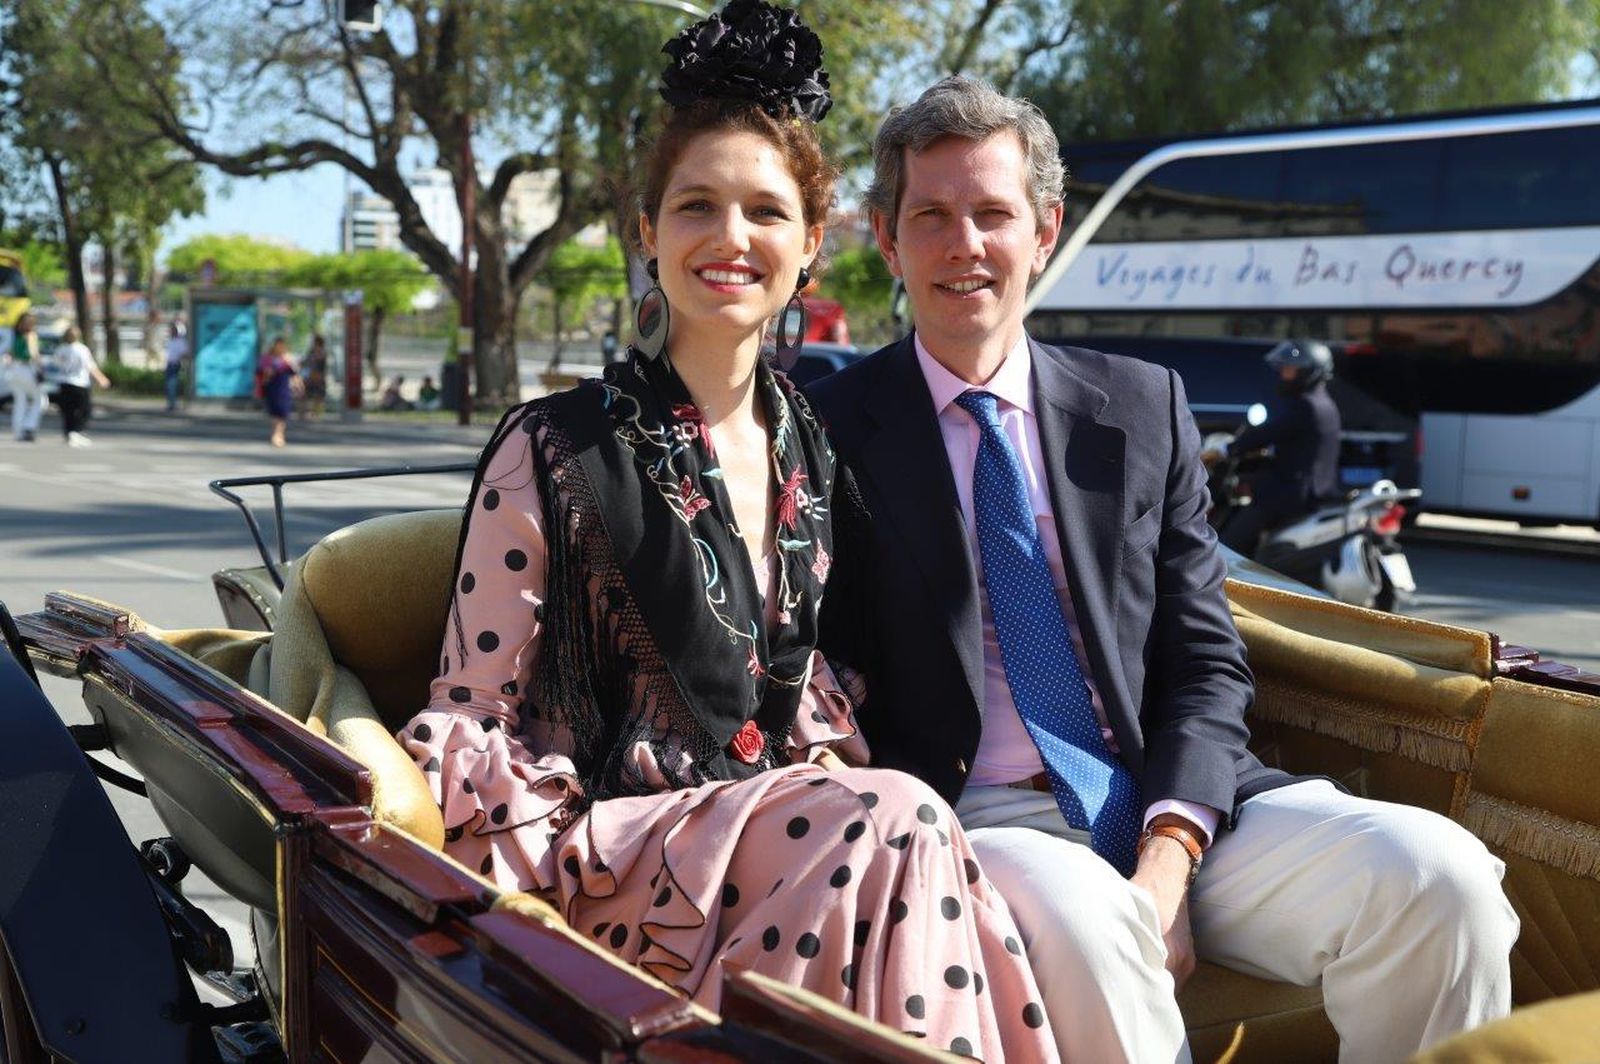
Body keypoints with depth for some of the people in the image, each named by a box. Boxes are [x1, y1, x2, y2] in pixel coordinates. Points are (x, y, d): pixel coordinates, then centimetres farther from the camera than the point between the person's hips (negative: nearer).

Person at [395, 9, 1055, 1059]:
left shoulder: (810, 446, 11)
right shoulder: (554, 452, -5)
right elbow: (477, 710, -2)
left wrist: (825, 759, 1)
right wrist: (401, 775, -23)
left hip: (778, 823, 5)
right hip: (606, 847, -4)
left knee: (890, 830, -30)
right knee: (894, 822, -30)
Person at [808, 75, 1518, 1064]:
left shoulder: (1146, 407, 11)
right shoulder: (834, 429, 3)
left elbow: (1206, 664, 7)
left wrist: (1168, 858, -9)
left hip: (1169, 805, 4)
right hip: (972, 817, -3)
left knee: (1438, 876, -20)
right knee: (1076, 918, -37)